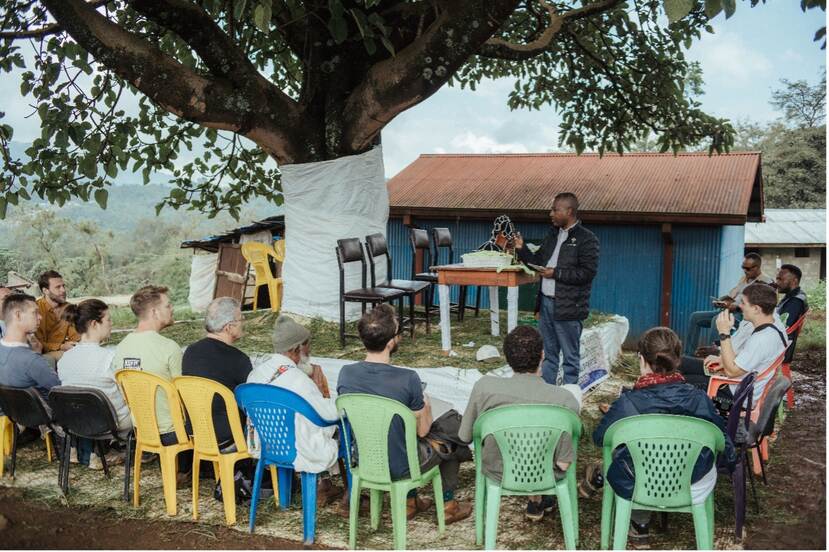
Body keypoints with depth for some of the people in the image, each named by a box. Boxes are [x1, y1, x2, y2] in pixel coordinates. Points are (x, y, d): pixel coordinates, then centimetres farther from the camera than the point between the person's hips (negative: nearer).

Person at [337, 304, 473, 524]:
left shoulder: (346, 374, -15)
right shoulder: (407, 379, -28)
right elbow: (422, 430, -15)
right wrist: (425, 405, 7)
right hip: (400, 468, -4)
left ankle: (410, 502, 42)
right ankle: (448, 505, 39)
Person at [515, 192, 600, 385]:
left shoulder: (586, 239, -10)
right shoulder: (553, 235, 15)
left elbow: (587, 273, -18)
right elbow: (538, 260, 21)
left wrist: (556, 273, -18)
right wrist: (521, 249, 5)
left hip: (568, 307, -8)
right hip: (547, 302, 8)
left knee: (570, 357, 2)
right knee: (548, 354, 15)